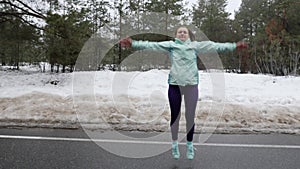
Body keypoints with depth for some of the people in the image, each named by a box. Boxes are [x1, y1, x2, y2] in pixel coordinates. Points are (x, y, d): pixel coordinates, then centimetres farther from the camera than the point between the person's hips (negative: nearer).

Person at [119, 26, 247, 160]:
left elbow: (214, 46, 6)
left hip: (191, 85, 1)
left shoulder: (195, 45, 9)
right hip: (175, 84, 0)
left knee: (190, 116, 8)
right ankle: (175, 143, 29)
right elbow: (152, 45, -2)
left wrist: (234, 46, 1)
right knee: (175, 116, 10)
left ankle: (189, 144, 27)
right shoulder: (170, 45, 6)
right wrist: (133, 43, -12)